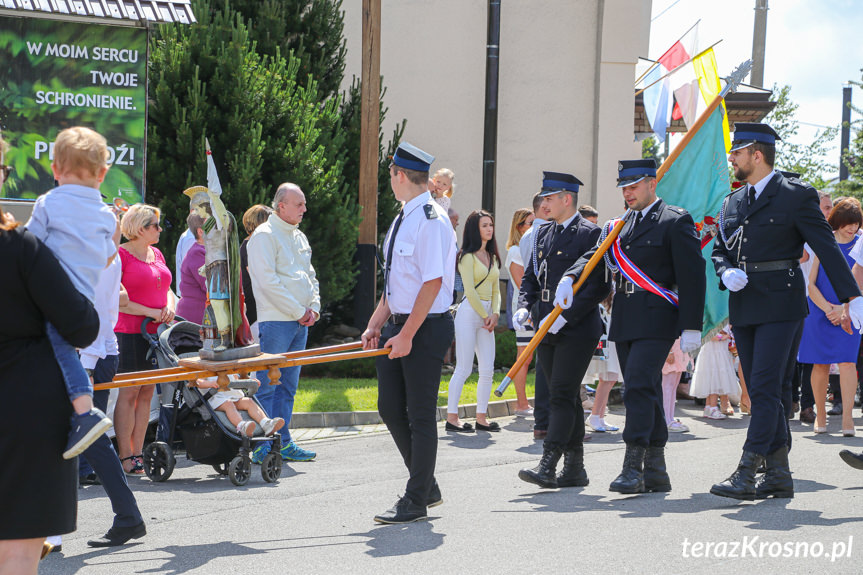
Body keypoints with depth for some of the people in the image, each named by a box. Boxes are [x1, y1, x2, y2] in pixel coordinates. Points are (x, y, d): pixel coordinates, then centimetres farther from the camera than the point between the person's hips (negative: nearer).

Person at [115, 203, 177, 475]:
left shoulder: (157, 254, 16)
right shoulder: (120, 255, -7)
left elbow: (167, 289, 21)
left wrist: (170, 307, -1)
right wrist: (150, 312, -15)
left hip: (157, 332, 7)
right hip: (130, 332, -7)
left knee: (147, 393, 7)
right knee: (129, 393, -6)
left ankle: (137, 453, 11)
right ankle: (125, 456, -3)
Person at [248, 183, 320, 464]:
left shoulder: (300, 237, 19)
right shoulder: (264, 235, -8)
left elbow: (310, 276, 24)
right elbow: (268, 281, -16)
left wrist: (313, 307, 6)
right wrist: (298, 311, -13)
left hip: (301, 322, 8)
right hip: (276, 321, -8)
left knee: (287, 386, 10)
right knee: (267, 385, -7)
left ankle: (283, 443, 15)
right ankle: (263, 447, -5)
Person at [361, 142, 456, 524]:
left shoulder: (431, 220, -16)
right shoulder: (403, 219, 14)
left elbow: (433, 282, -21)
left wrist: (407, 334, -21)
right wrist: (375, 325, 13)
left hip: (426, 327, -9)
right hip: (399, 324, 9)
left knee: (420, 414, -1)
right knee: (391, 408, 12)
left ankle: (416, 501, 8)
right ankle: (426, 487, 24)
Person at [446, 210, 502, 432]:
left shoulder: (492, 257, 17)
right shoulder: (468, 256, -6)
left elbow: (495, 290, 15)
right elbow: (470, 291, -10)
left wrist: (495, 314, 0)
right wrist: (485, 315, -7)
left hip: (487, 315, 7)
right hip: (469, 312, -7)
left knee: (487, 370, 4)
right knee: (464, 369, -7)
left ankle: (481, 417, 10)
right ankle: (452, 417, -3)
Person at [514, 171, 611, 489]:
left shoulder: (590, 234, -9)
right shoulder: (543, 233, 15)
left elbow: (600, 285, -15)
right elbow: (530, 276, 20)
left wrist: (565, 316, -20)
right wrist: (524, 307, 1)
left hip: (577, 330, -8)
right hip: (548, 330, 8)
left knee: (562, 396, -12)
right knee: (566, 398, 11)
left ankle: (548, 466, -16)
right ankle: (574, 468, 16)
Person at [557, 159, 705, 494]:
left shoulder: (676, 221, -4)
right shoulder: (622, 224, 18)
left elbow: (692, 276, -7)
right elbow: (598, 256, 10)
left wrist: (691, 327, -12)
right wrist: (570, 278, -11)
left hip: (656, 319, -7)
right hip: (624, 321, 7)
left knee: (639, 387, -17)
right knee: (644, 392, 10)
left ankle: (633, 468, -17)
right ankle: (655, 470, 15)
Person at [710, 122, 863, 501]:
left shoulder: (795, 195, -4)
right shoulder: (732, 203, 15)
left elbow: (827, 249, -5)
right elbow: (719, 251, 22)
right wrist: (726, 273, -2)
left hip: (781, 306, -7)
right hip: (743, 308, 7)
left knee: (766, 388, -12)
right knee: (761, 392, 8)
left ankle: (746, 476, -17)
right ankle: (779, 476, 13)